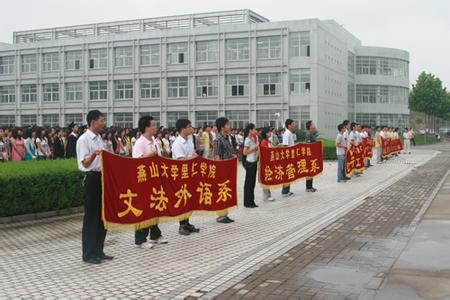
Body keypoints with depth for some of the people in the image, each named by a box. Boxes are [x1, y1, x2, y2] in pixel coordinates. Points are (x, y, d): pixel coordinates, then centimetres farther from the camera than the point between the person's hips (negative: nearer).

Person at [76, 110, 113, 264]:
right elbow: (85, 163, -19)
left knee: (102, 216, 12)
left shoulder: (99, 138, 14)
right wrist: (93, 154, -36)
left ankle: (98, 251, 22)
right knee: (91, 217, -2)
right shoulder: (83, 140, -12)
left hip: (102, 178, 8)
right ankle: (88, 254, 7)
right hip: (92, 179, -8)